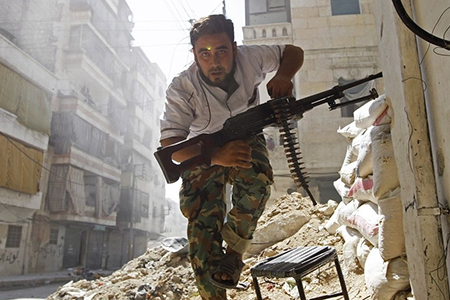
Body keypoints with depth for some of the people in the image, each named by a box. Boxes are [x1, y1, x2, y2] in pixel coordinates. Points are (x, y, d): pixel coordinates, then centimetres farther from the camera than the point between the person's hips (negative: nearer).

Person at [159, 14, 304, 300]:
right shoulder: (181, 89, -27)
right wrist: (216, 156, -48)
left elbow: (293, 52, -5)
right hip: (203, 153, -1)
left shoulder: (249, 58, -21)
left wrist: (283, 76, -29)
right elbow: (169, 145, -32)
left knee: (257, 181, -33)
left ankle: (234, 253, -9)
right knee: (203, 225, -12)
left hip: (246, 139, 2)